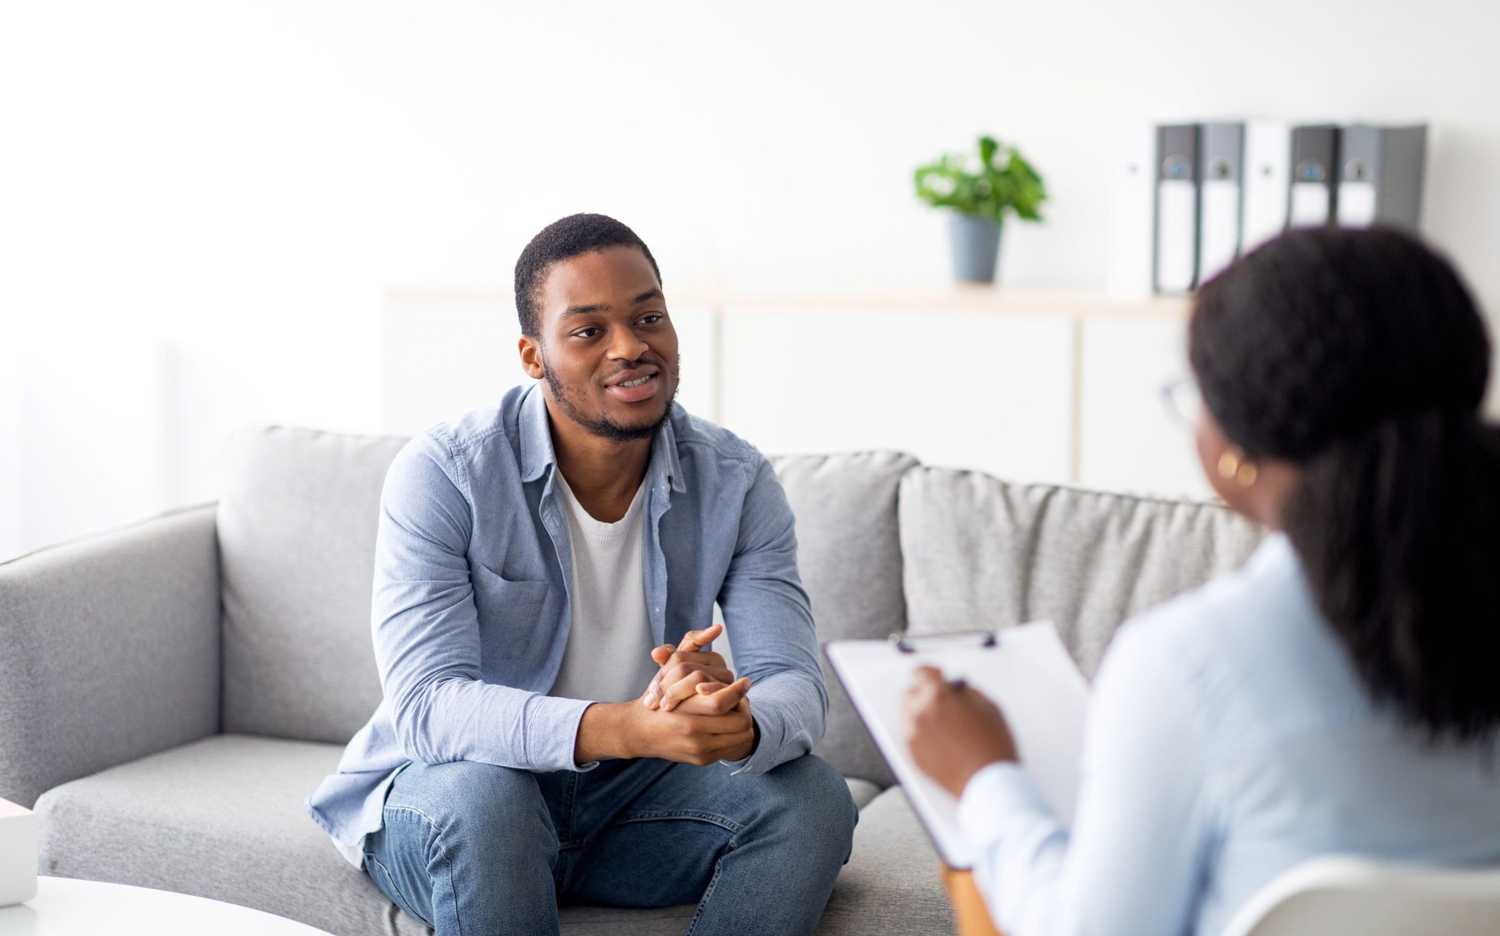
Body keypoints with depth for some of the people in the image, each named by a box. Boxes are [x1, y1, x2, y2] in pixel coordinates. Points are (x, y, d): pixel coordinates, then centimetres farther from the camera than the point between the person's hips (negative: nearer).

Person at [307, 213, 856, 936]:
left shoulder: (737, 484, -7)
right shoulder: (442, 475, -18)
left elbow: (795, 691, -15)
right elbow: (425, 705, -28)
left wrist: (738, 725, -42)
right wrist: (625, 728, -44)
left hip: (629, 796, 4)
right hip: (444, 793, -3)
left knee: (813, 798, -21)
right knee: (480, 795, -37)